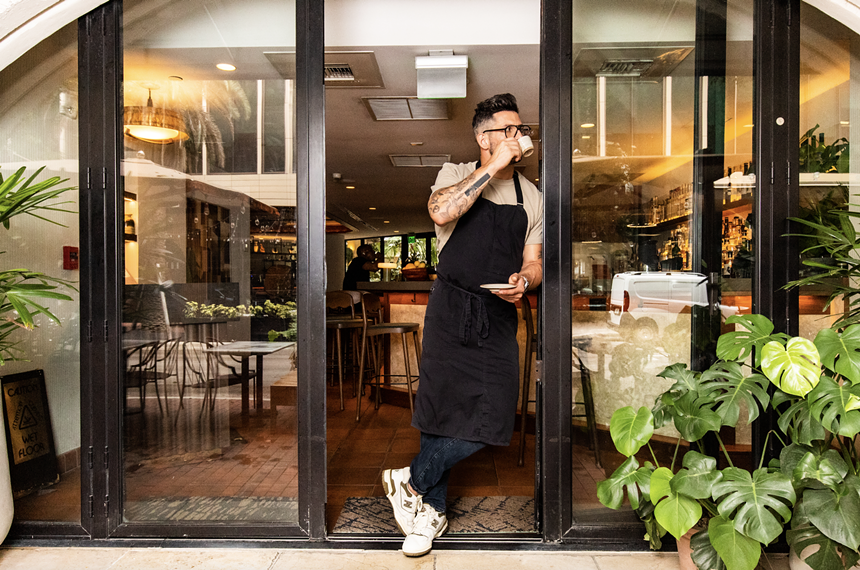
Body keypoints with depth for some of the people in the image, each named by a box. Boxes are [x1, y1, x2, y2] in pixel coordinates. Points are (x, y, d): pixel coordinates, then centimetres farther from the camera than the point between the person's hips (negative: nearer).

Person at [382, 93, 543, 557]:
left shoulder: (530, 196, 13)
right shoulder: (456, 174, 3)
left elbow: (533, 263, 14)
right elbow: (441, 211, -21)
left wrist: (523, 282, -10)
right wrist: (493, 168, -18)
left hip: (499, 318, 3)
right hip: (450, 310, -3)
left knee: (489, 420, -5)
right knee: (440, 414, 2)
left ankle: (409, 479, 17)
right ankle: (430, 510, 23)